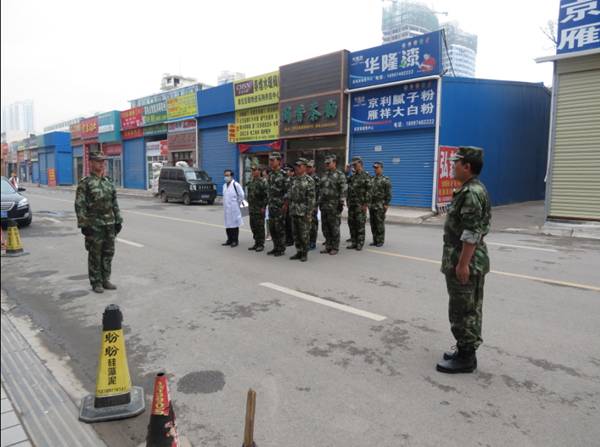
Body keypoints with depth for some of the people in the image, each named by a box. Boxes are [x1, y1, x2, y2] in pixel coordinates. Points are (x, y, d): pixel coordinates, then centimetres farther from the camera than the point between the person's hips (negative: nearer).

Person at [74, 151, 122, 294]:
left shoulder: (108, 182, 11)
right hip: (94, 225, -6)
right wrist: (83, 225, -15)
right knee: (95, 255, 2)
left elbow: (114, 203, 15)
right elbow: (80, 206, -10)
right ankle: (96, 283, 12)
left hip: (109, 224, 6)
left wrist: (118, 220, 11)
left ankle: (105, 280, 21)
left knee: (108, 253, 10)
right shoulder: (85, 183, -7)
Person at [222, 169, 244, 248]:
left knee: (234, 224, -1)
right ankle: (230, 240, 21)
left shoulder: (236, 185, -10)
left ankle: (235, 241, 6)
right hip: (226, 208, 7)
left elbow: (242, 195, -10)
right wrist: (225, 204, 14)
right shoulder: (224, 185, 12)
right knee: (228, 224, 11)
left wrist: (238, 203, -3)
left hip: (234, 208, -7)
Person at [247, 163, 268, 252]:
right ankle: (256, 243, 20)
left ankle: (261, 244, 4)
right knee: (253, 226, 11)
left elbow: (266, 195, -14)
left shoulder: (263, 181, -10)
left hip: (260, 208, -8)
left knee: (260, 226, -4)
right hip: (252, 208, 8)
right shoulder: (251, 181, 15)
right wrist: (249, 205, 17)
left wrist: (263, 207, -17)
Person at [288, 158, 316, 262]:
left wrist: (309, 213, -17)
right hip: (294, 212, 7)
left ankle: (304, 254, 8)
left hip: (304, 212, -7)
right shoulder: (294, 180, 13)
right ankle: (298, 252, 20)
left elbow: (311, 198, -13)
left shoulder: (309, 181, -8)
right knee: (296, 234, 11)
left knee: (304, 234, -1)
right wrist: (290, 208, 11)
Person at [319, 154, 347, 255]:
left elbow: (343, 190, -11)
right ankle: (328, 246, 20)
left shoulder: (340, 175, -6)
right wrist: (319, 201, 17)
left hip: (334, 205, -7)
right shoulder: (325, 175, 16)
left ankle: (335, 247, 6)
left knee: (334, 227, -2)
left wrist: (341, 203, -16)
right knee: (325, 226, 10)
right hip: (324, 205, 7)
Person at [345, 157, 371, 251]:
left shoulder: (366, 176, -7)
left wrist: (366, 204, -17)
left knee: (360, 224, -2)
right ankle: (353, 242, 18)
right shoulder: (352, 176, 15)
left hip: (360, 204, -7)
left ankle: (360, 244, 5)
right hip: (351, 203, 7)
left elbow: (368, 190, -12)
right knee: (351, 223, 9)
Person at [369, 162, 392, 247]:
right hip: (371, 205, 7)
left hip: (380, 206, -6)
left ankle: (380, 241, 3)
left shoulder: (385, 180, -5)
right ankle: (375, 240, 16)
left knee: (380, 224, -5)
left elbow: (388, 194, -8)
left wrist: (386, 204, -14)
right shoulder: (372, 180, 14)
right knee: (373, 224, 8)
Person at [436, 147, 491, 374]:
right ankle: (466, 350, 28)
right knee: (469, 309, 17)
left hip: (466, 261, -11)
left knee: (463, 310, -1)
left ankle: (465, 357, 10)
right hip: (471, 259, 11)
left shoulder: (471, 193, -20)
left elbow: (471, 234, -25)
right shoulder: (474, 189, 13)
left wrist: (463, 263, -23)